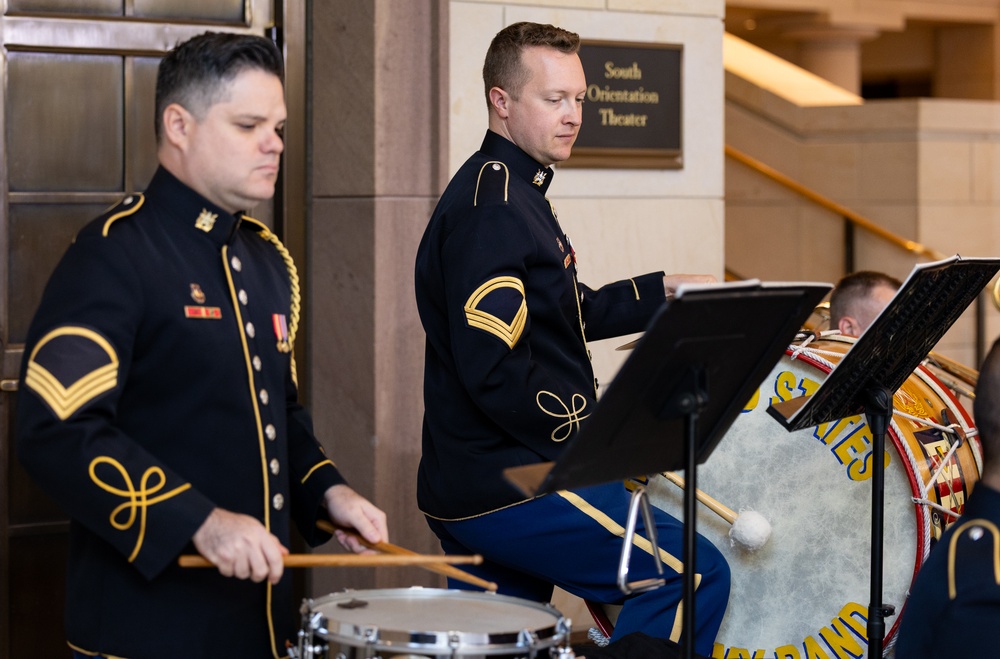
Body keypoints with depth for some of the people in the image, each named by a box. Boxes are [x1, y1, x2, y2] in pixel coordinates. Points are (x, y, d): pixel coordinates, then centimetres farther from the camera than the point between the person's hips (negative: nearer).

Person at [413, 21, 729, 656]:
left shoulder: (519, 192, 18)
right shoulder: (490, 204, -16)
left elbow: (568, 314, 28)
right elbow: (493, 369, -24)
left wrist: (661, 290, 17)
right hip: (508, 490, -11)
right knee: (696, 574, -13)